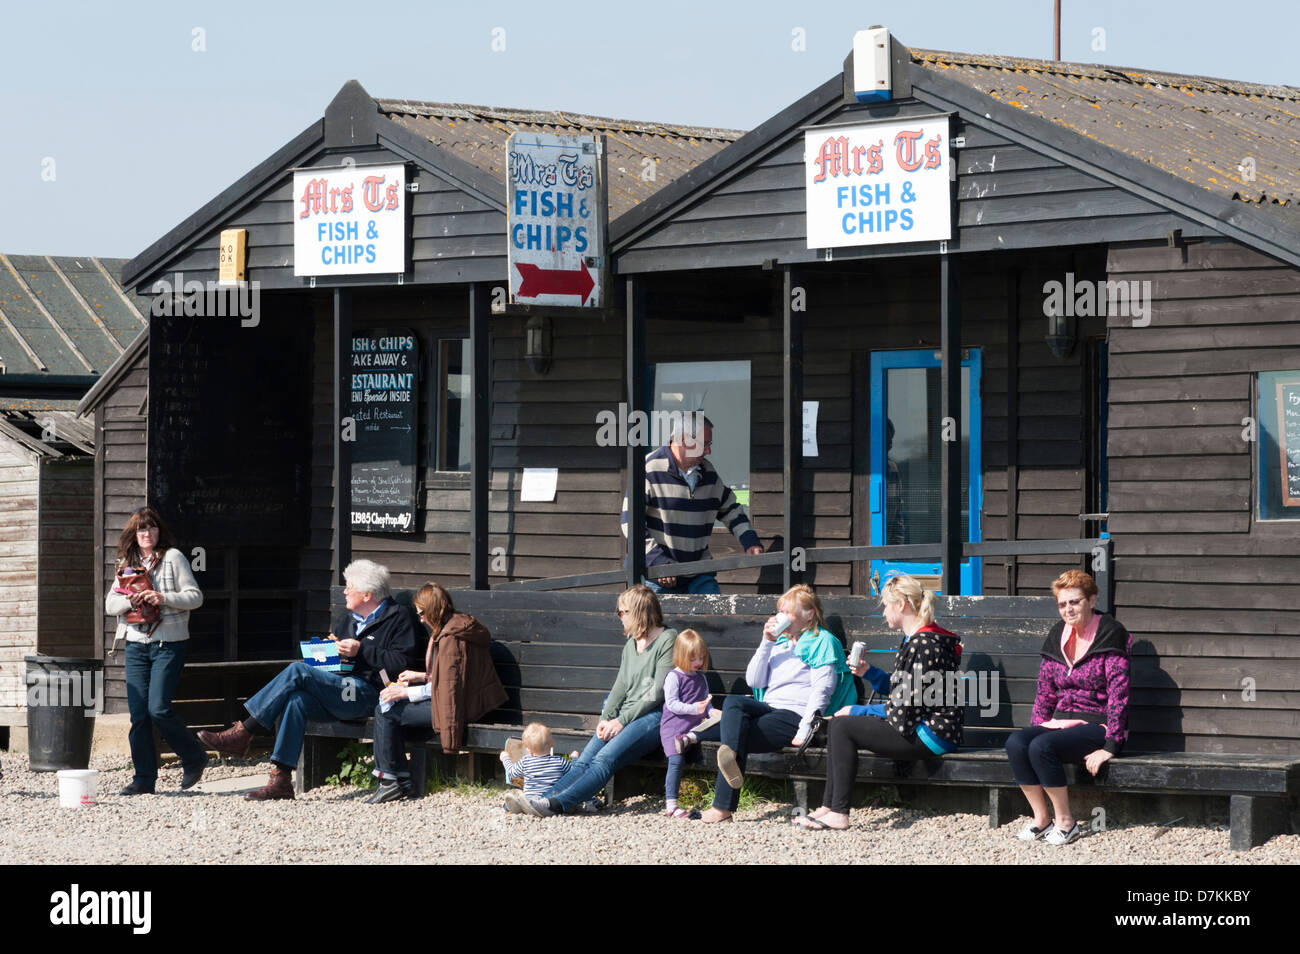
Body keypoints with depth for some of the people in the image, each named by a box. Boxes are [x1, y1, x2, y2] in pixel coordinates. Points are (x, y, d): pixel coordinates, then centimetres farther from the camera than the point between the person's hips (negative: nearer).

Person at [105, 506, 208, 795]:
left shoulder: (173, 557, 0)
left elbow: (195, 596, -5)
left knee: (158, 709, -14)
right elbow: (110, 603, 10)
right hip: (136, 644, 5)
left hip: (168, 644, -5)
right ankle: (144, 779, 7)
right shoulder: (126, 564, 15)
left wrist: (163, 598, -19)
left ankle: (194, 758, 8)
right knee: (138, 715, 1)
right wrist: (130, 601, -11)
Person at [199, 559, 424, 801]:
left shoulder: (400, 617, 3)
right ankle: (281, 779, -30)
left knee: (297, 672, -24)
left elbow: (403, 662, -10)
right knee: (297, 700, -26)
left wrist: (361, 651, -11)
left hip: (365, 692, -7)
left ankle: (242, 733, -22)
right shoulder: (345, 618, 26)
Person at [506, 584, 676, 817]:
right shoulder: (631, 644, 25)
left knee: (605, 759, -28)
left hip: (653, 717, -7)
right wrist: (606, 718, 0)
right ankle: (547, 797, -38)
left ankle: (557, 803, -44)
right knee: (585, 760, -18)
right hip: (626, 717, 7)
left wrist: (622, 721, -13)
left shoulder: (667, 640, -1)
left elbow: (657, 692, -9)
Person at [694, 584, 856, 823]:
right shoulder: (780, 642, 24)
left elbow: (822, 690, -7)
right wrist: (766, 643, 4)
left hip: (795, 714, -7)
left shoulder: (823, 642, 3)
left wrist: (804, 730, -17)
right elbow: (754, 681, 15)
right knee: (734, 702, -26)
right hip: (769, 709, 7)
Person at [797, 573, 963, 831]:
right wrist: (868, 673, 12)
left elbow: (906, 708, -19)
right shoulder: (913, 640, 15)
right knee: (838, 726, 9)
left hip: (930, 736, -11)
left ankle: (839, 814, -12)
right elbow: (898, 690, 21)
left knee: (843, 726, -13)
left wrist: (857, 711, -8)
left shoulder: (924, 644, -18)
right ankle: (829, 807, 4)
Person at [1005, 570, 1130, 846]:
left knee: (1042, 747, -32)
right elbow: (1045, 692, 19)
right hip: (1060, 723, 6)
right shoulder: (1057, 636, 13)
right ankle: (1041, 819, -16)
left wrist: (1110, 747, -18)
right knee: (1015, 743, -23)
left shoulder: (1110, 634, -7)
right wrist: (1035, 728, 7)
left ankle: (1065, 821, -19)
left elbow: (1119, 694, -12)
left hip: (1097, 725, -6)